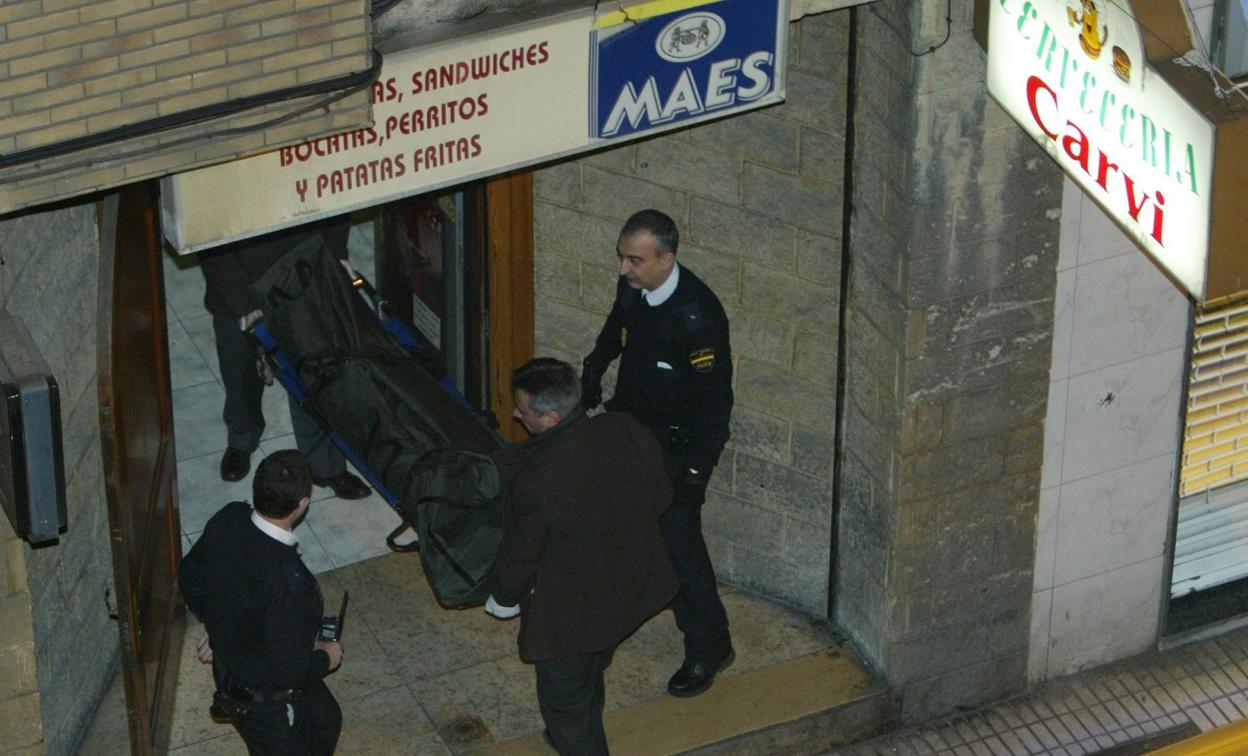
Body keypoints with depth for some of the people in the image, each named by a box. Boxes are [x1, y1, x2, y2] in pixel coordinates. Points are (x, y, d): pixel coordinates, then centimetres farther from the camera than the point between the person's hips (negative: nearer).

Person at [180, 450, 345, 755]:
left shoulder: (228, 519, -19)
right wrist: (326, 659, -12)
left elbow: (190, 578, 0)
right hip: (262, 700, -8)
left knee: (326, 721, 30)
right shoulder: (287, 581, -42)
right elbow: (289, 670, -32)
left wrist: (222, 627, 14)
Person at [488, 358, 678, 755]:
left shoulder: (534, 483, -36)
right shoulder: (626, 431, -20)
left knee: (563, 698, 19)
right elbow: (660, 495, -3)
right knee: (590, 675, 34)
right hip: (633, 591, 7)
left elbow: (521, 555, -18)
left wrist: (503, 598, 4)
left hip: (569, 615, -7)